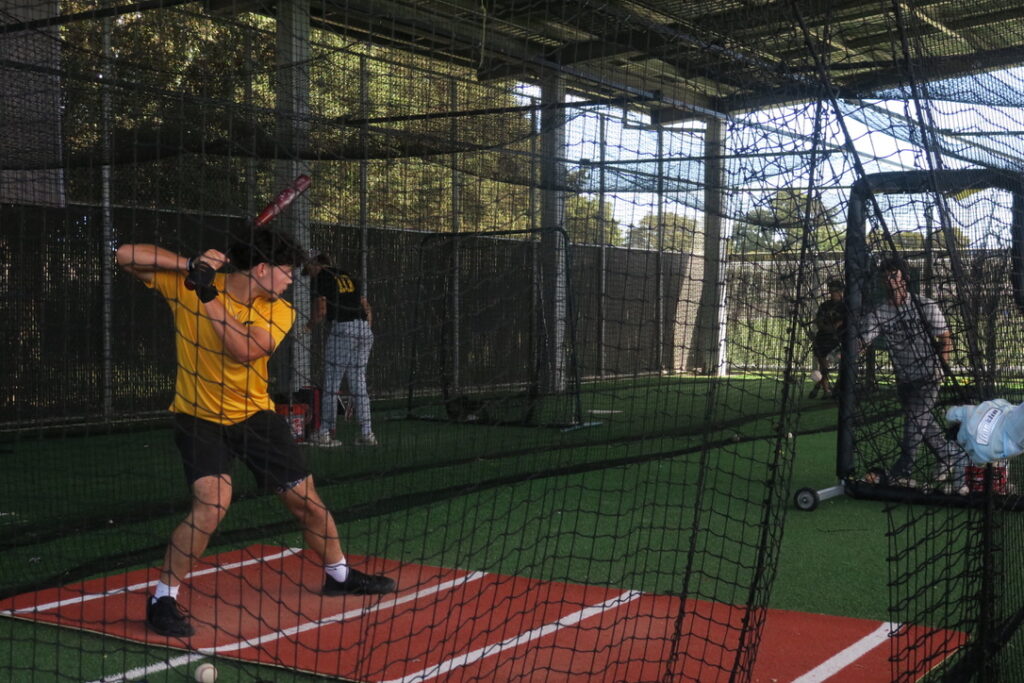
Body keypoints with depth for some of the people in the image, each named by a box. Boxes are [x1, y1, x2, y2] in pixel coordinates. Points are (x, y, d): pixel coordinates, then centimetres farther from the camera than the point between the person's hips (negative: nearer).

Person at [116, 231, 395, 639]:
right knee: (212, 503, -25)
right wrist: (191, 266, -24)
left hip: (255, 415, 4)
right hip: (200, 417, -4)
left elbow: (245, 350, -24)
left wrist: (209, 296, -27)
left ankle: (339, 575, 33)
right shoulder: (187, 284, -11)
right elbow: (126, 256, -15)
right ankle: (163, 599, -9)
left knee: (306, 500, 7)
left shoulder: (279, 311, -6)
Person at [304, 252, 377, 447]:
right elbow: (367, 308, 18)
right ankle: (366, 433, 7)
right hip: (364, 330, 6)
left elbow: (321, 312, -6)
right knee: (359, 383, 9)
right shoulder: (349, 277, 22)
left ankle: (325, 433, 3)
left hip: (341, 330, -6)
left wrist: (310, 325, 12)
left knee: (331, 383, 1)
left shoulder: (320, 278, 2)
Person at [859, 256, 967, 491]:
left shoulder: (925, 306, -9)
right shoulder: (878, 314, -2)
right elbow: (863, 341, -14)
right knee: (924, 422, 13)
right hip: (903, 379, 5)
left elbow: (946, 338, -3)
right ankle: (951, 455, 34)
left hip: (928, 377, -5)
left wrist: (939, 367, -10)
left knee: (916, 421, -11)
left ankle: (902, 473, -8)